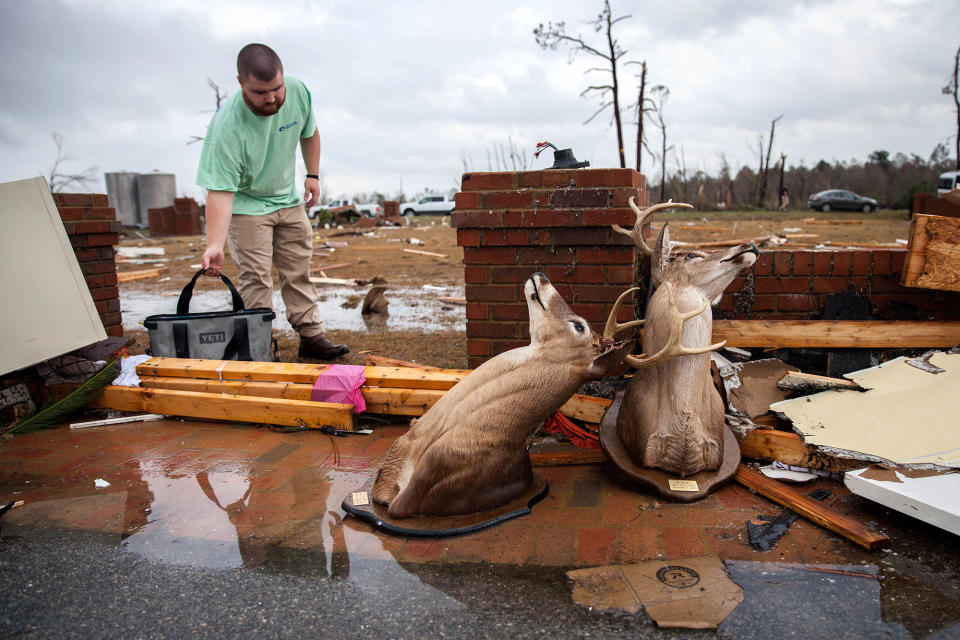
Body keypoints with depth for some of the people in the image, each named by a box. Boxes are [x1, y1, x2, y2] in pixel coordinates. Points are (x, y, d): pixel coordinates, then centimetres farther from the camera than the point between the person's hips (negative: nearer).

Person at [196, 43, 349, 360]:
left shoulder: (298, 91, -17)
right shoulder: (227, 126, -32)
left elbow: (309, 133, 7)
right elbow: (220, 192, -34)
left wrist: (313, 174, 2)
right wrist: (214, 245, -42)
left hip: (288, 199, 6)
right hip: (245, 204, -5)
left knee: (299, 272, 8)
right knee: (255, 279, -10)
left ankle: (311, 337, 17)